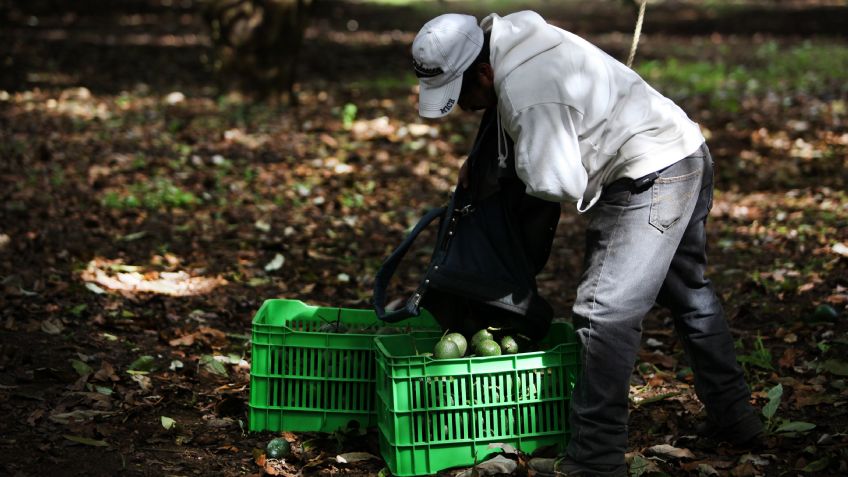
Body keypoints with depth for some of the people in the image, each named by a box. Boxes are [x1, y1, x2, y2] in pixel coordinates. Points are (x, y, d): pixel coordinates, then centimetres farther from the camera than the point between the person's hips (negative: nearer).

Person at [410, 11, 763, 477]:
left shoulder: (527, 92, -26)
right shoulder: (519, 37, 5)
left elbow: (555, 182, -26)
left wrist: (520, 163, -5)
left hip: (652, 179, -11)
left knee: (605, 311, -9)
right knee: (689, 293, 23)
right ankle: (733, 417, 36)